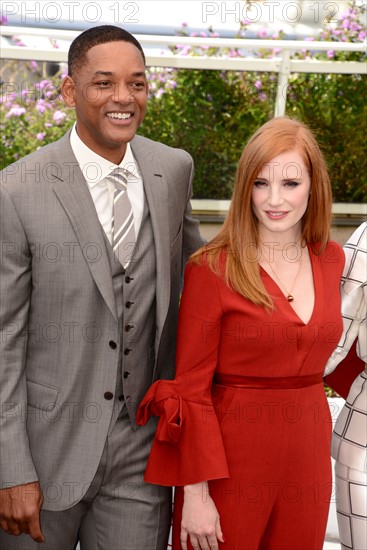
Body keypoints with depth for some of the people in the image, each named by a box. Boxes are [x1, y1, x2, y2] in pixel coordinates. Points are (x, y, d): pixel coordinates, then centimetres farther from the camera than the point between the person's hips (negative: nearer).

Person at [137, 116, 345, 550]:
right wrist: (195, 493, -15)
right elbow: (191, 387, -11)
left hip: (307, 460, 5)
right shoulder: (212, 268, -12)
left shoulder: (331, 260, 3)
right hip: (230, 462, -4)